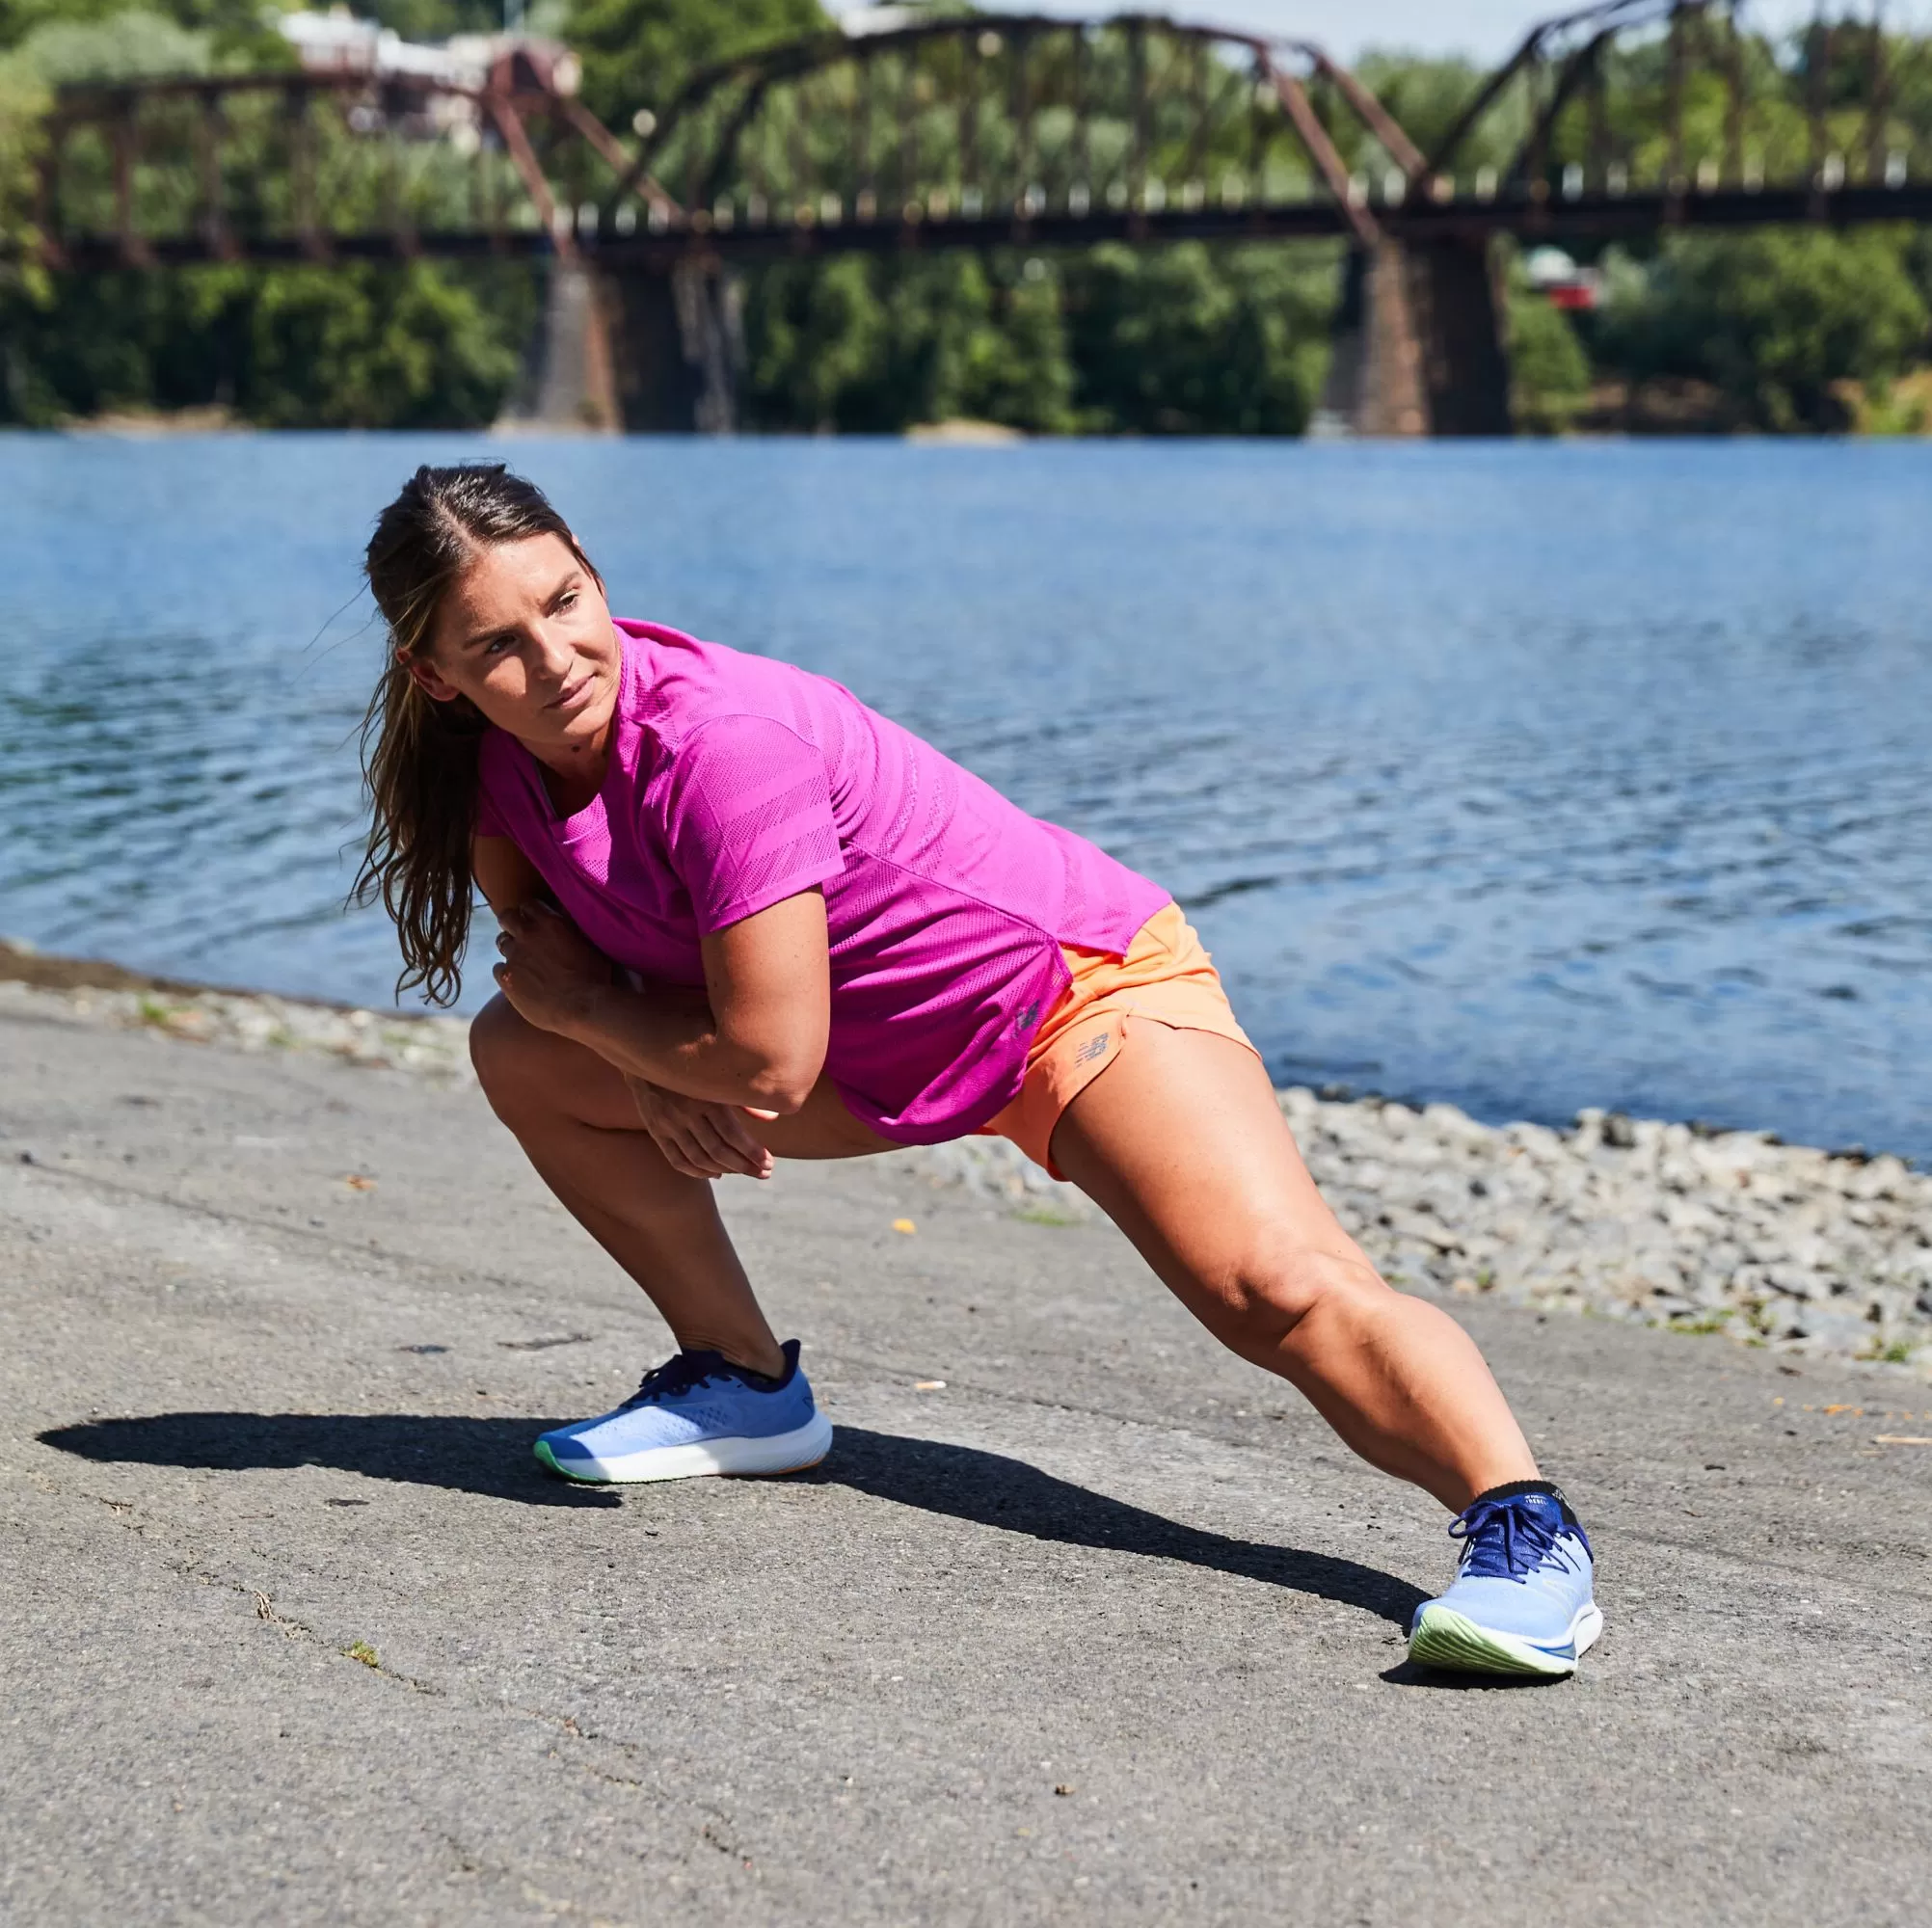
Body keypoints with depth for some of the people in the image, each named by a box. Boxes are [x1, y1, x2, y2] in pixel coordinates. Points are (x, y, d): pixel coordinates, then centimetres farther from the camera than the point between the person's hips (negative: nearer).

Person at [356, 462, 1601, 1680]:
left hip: (1076, 986, -9)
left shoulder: (718, 739, -31)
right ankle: (745, 1382, 13)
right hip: (886, 1057, 9)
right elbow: (547, 928, 9)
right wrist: (656, 1066, -12)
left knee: (1278, 1287, -32)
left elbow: (769, 1061, -30)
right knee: (520, 1055, 6)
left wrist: (585, 1005, -13)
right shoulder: (504, 751, -7)